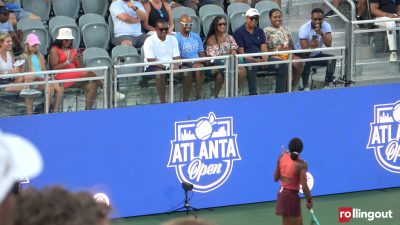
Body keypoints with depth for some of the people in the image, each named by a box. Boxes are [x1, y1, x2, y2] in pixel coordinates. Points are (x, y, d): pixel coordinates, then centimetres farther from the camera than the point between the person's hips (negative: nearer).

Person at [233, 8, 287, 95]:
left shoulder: (260, 31, 20)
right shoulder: (238, 32, 2)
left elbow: (264, 48, 11)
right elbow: (241, 53, -6)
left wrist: (265, 59, -11)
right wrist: (254, 60, -19)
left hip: (260, 59, 6)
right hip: (248, 60, -6)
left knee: (282, 64, -13)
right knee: (251, 67, -41)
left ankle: (280, 92, -12)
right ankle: (253, 95, -41)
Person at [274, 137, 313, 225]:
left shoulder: (282, 157, -2)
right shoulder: (301, 164, -19)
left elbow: (276, 178, 9)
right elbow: (304, 186, -20)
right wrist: (309, 200, -6)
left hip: (282, 192, 7)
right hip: (291, 195, -7)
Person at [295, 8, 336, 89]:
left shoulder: (326, 26, -12)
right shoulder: (304, 28, -22)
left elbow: (329, 44, -25)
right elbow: (304, 48, -29)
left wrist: (321, 33, -39)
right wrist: (310, 46, -53)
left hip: (317, 55, 4)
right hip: (303, 55, -4)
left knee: (332, 59, -19)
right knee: (306, 61, -36)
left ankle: (326, 85, -14)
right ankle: (305, 87, -30)